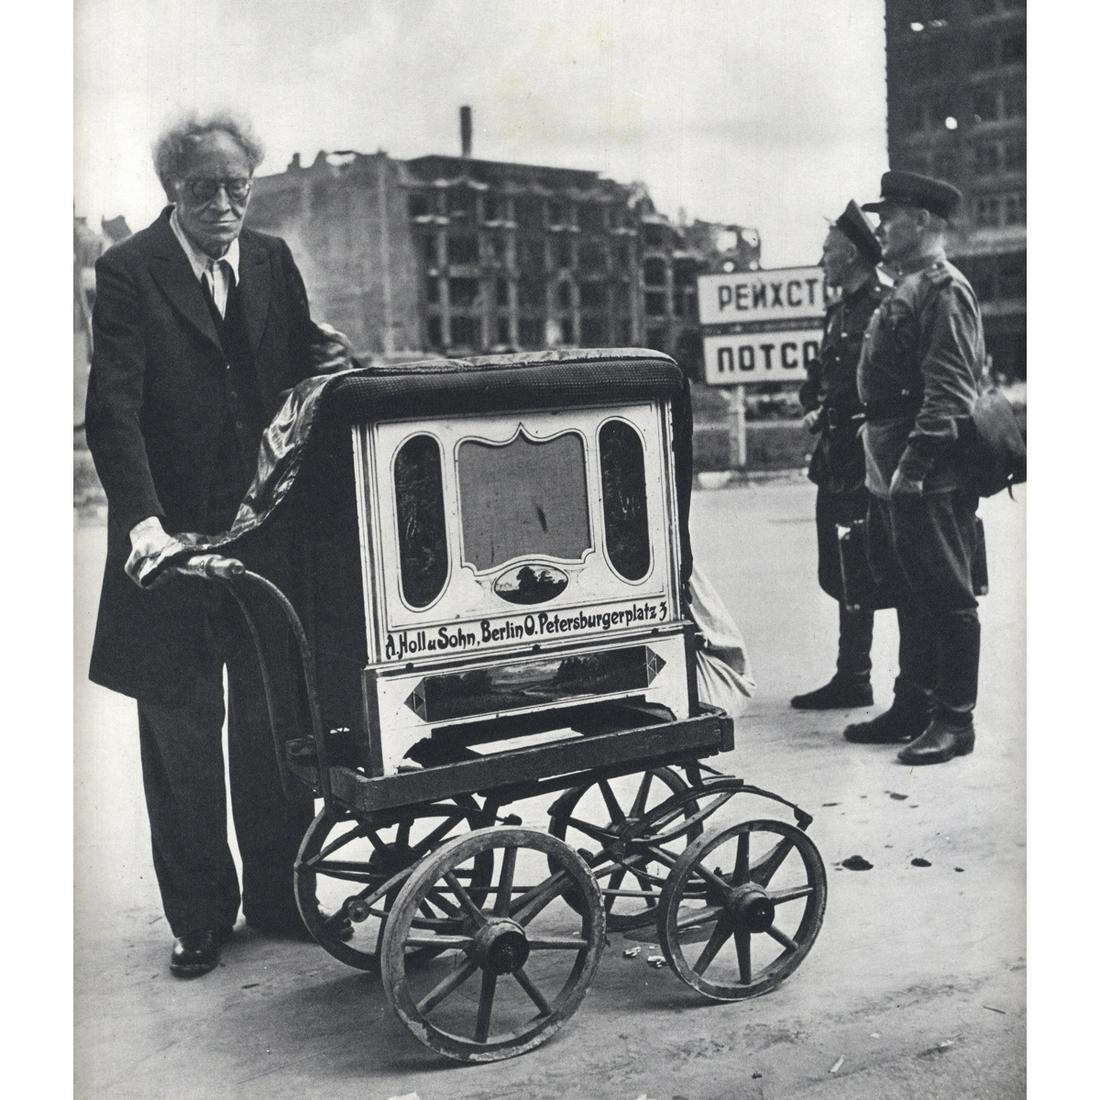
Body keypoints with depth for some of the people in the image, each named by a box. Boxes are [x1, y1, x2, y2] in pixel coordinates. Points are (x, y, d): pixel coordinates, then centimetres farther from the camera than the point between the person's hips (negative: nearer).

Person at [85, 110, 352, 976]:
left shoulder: (273, 261, 7)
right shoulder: (128, 272, -7)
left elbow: (301, 365, 15)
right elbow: (113, 408, -16)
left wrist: (325, 355, -10)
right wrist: (143, 518, -29)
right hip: (172, 535, -4)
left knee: (274, 723, 12)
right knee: (180, 736, 7)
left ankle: (279, 898, 27)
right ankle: (199, 918, 21)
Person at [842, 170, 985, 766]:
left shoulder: (944, 290, -12)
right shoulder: (904, 290, 18)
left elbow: (948, 393, -20)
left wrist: (912, 467, -23)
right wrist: (883, 460, 16)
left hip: (930, 481, -10)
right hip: (893, 476, 10)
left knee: (945, 597, -1)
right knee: (909, 594, 16)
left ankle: (954, 720, 7)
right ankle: (912, 706, 26)